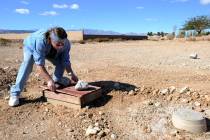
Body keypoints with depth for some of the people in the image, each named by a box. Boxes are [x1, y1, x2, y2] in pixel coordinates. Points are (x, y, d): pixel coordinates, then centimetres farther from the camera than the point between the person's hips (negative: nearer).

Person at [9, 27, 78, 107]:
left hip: (49, 51, 4)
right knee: (27, 65, -27)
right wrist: (49, 80, -51)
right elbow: (39, 65, -47)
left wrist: (71, 74, -29)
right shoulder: (40, 41, -47)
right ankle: (15, 94, -22)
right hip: (31, 46, -4)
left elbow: (65, 61, -20)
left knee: (60, 63, -14)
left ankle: (57, 83, 9)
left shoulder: (66, 44, -32)